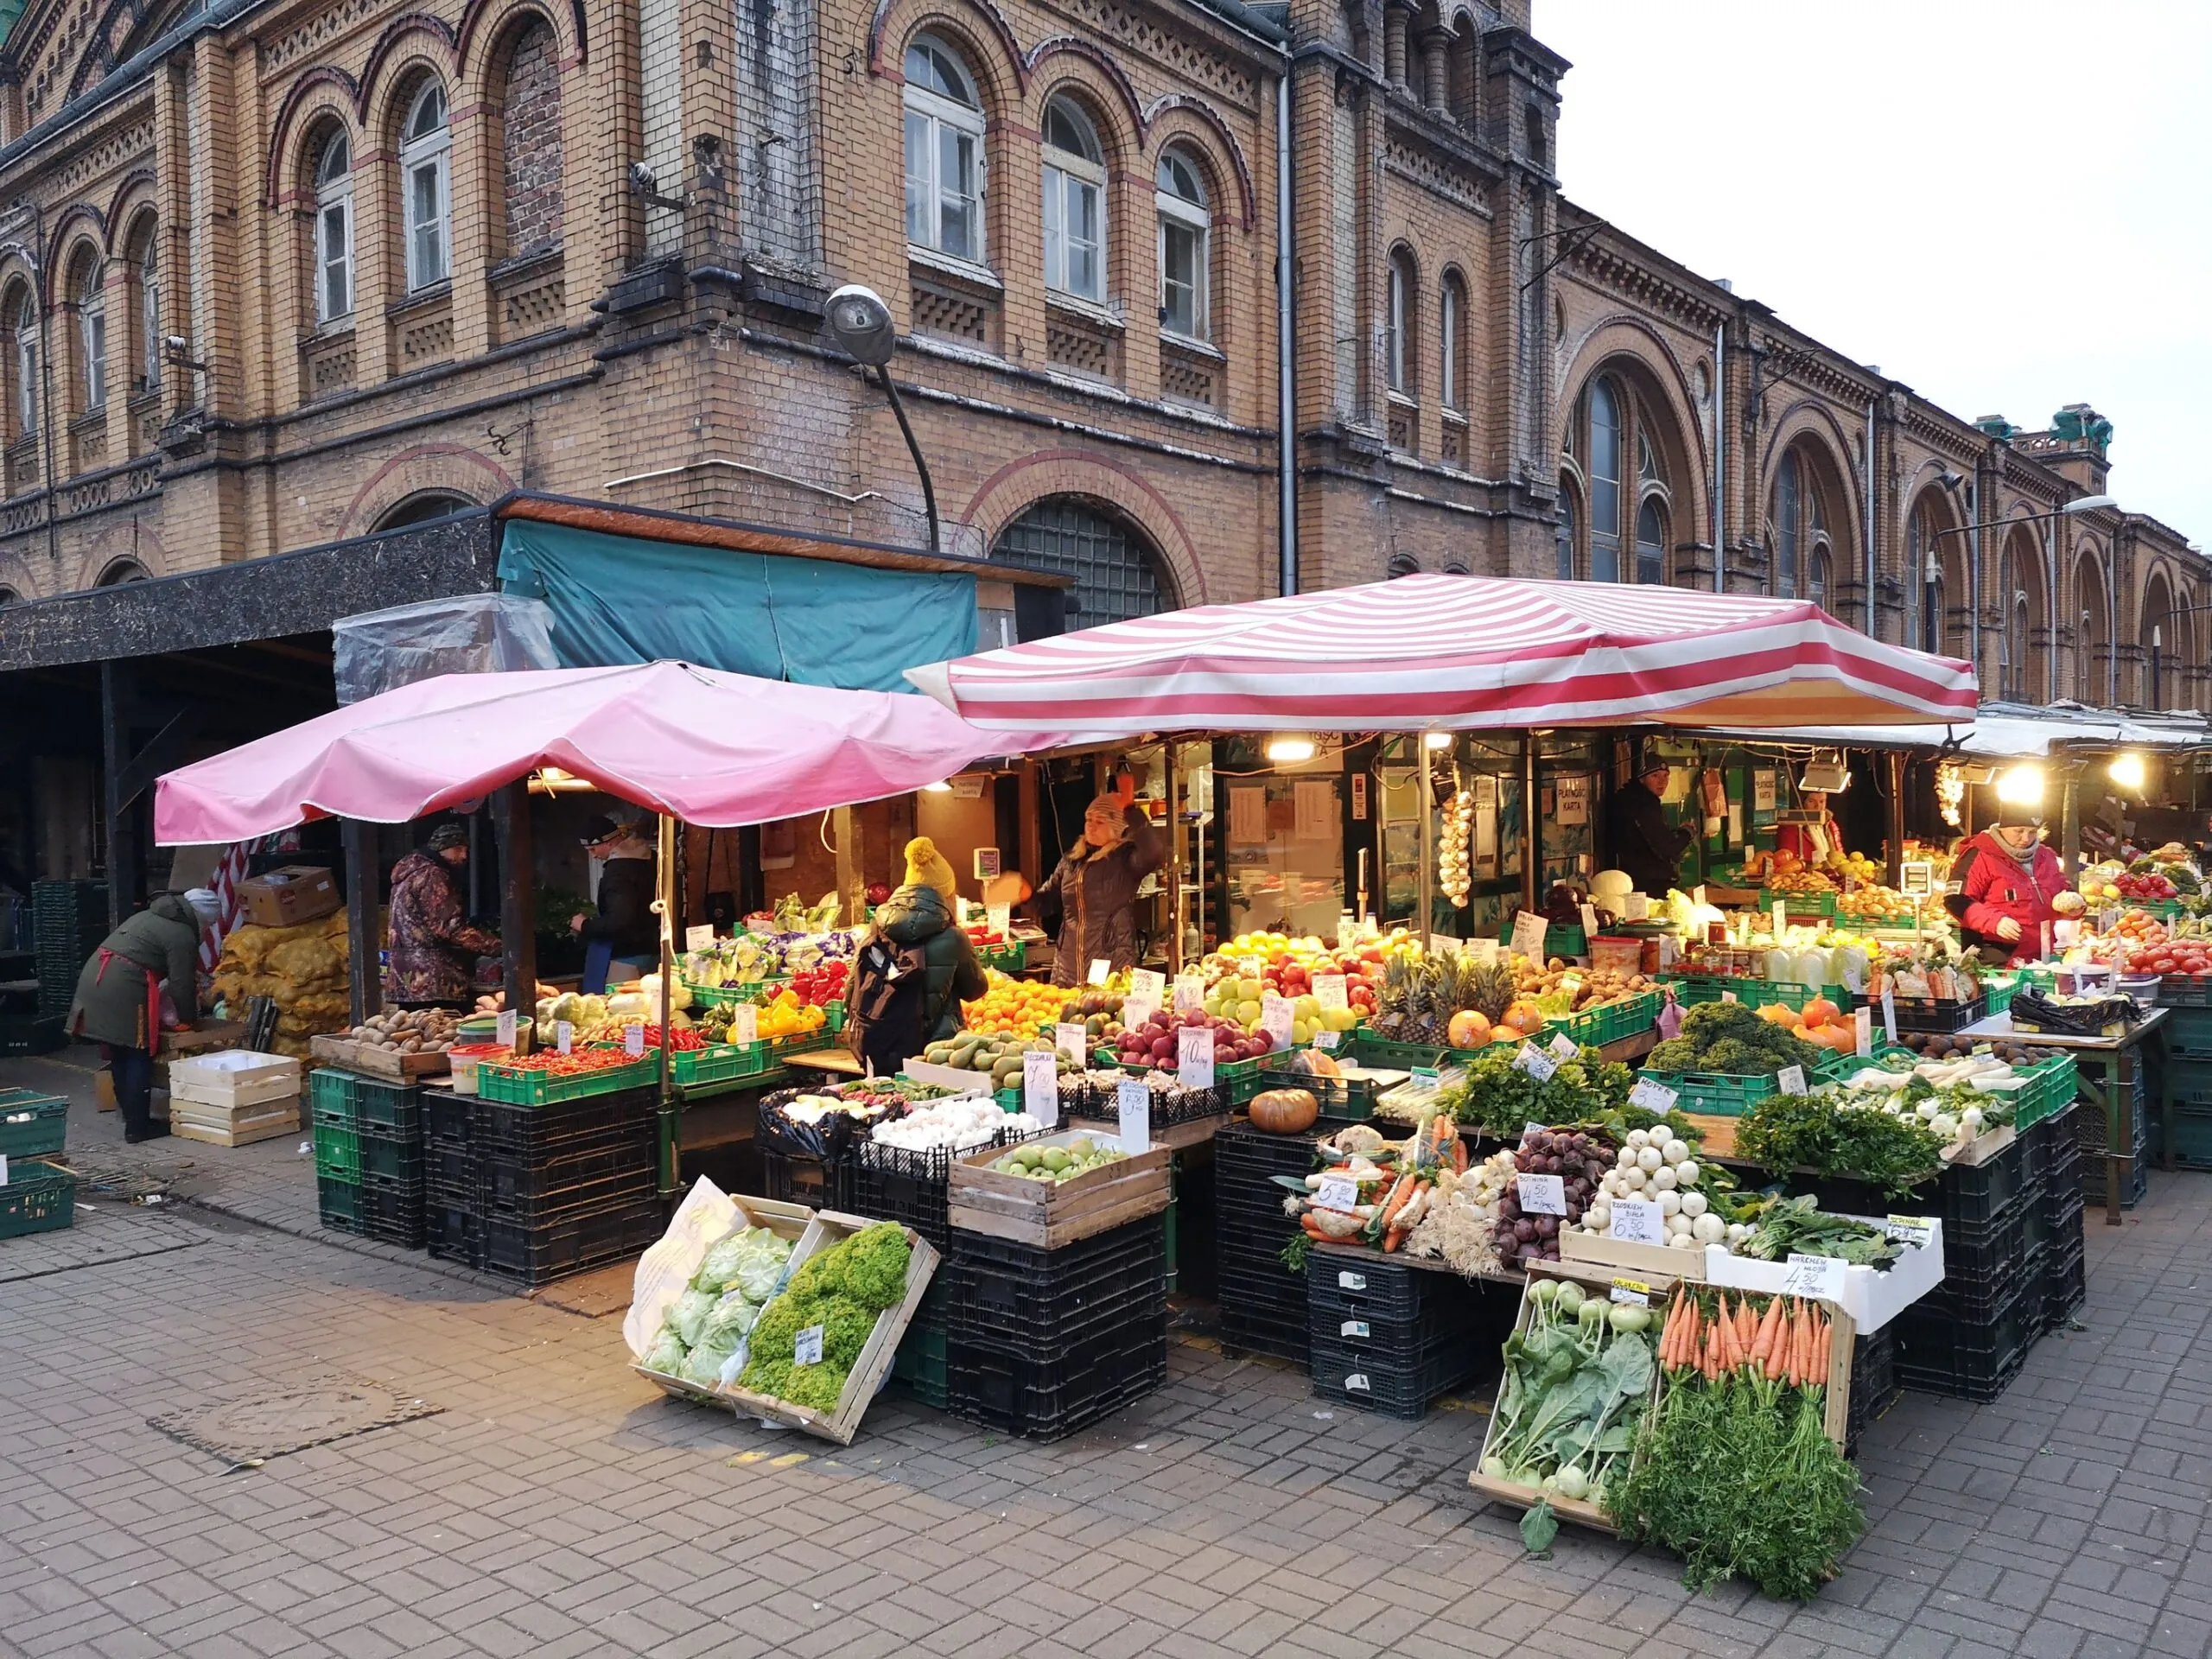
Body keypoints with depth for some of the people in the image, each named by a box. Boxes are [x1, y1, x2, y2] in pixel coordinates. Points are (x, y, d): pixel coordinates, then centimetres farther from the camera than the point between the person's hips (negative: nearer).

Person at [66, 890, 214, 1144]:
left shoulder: (149, 915, 23)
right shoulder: (183, 936, -5)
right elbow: (182, 985, -5)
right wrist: (189, 1018, 11)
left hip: (93, 977, 9)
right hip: (122, 988, -9)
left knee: (119, 1056, 17)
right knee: (138, 1058, 1)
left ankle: (132, 1116, 26)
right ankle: (137, 1127, 4)